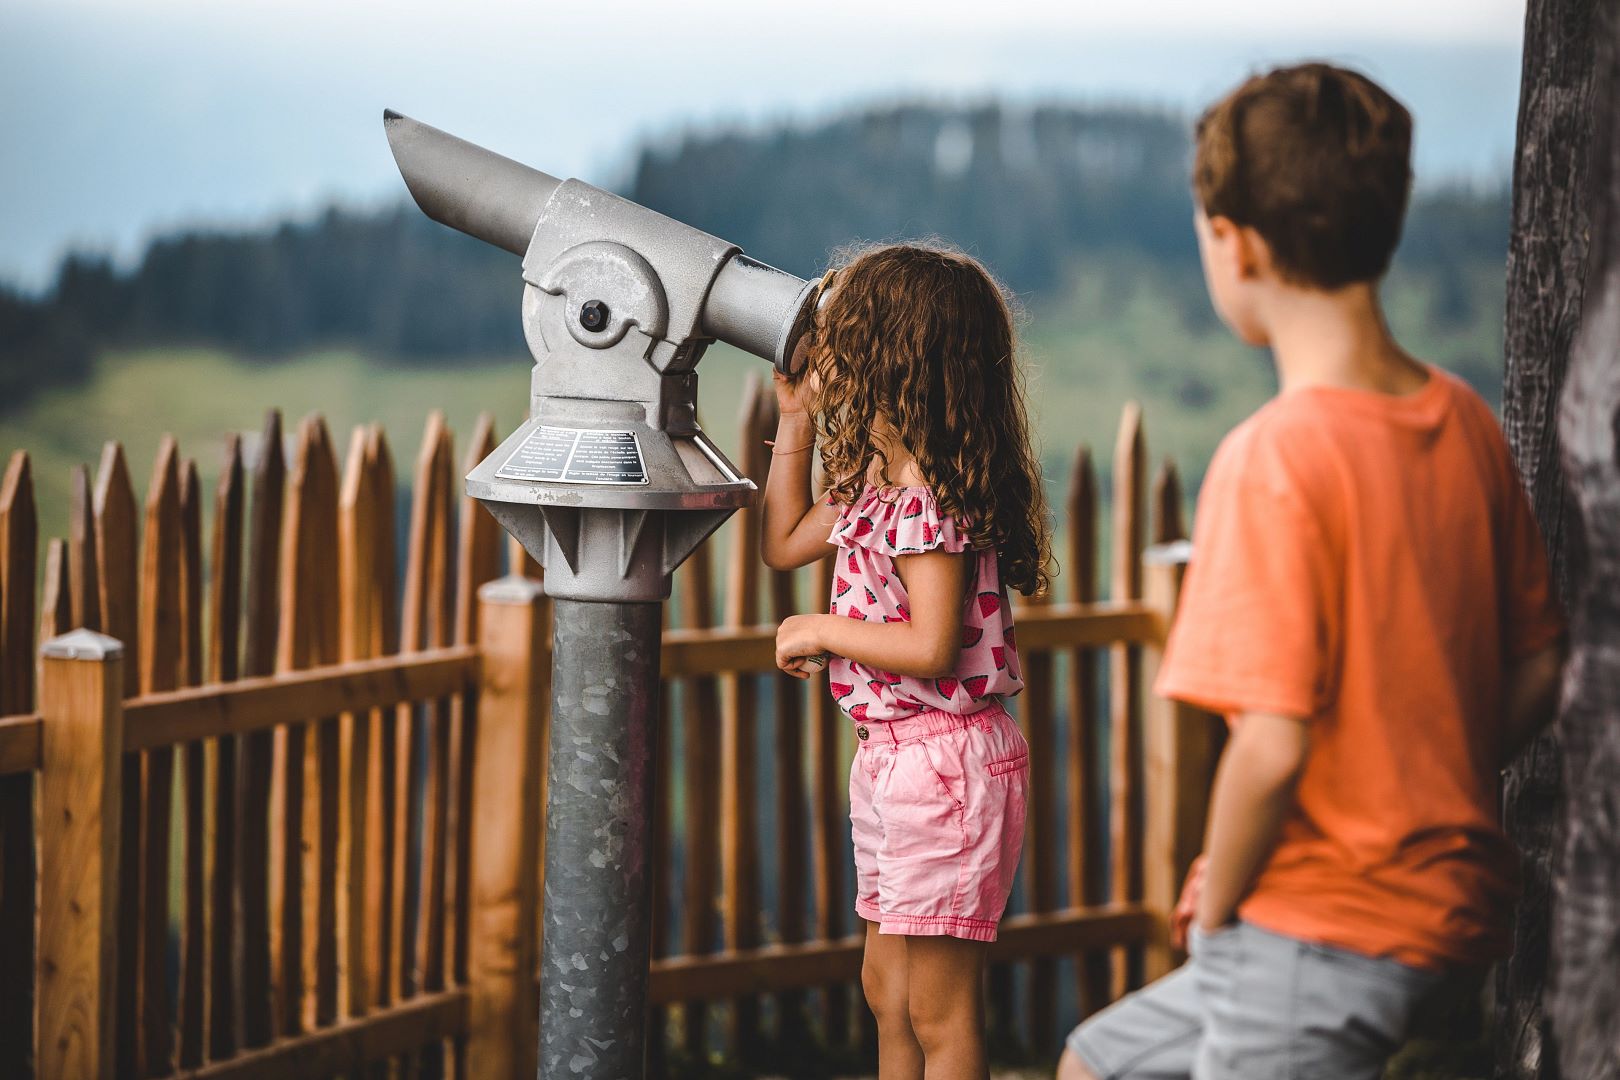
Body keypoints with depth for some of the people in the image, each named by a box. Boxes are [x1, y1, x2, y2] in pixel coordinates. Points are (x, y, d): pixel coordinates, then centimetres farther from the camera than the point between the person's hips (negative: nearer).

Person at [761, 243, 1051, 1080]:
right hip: (889, 757, 10)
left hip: (943, 762, -10)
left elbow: (931, 647, -26)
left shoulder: (929, 497, -20)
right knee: (886, 988, 17)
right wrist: (794, 417, 20)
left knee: (939, 1012, -2)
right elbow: (786, 542, 26)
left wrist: (821, 631, -13)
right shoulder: (875, 483, 10)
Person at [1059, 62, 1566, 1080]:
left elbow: (1273, 743, -23)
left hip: (1318, 930, -9)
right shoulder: (1466, 422, 3)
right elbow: (1536, 673, 10)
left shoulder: (1275, 459, -21)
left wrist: (1217, 900, -7)